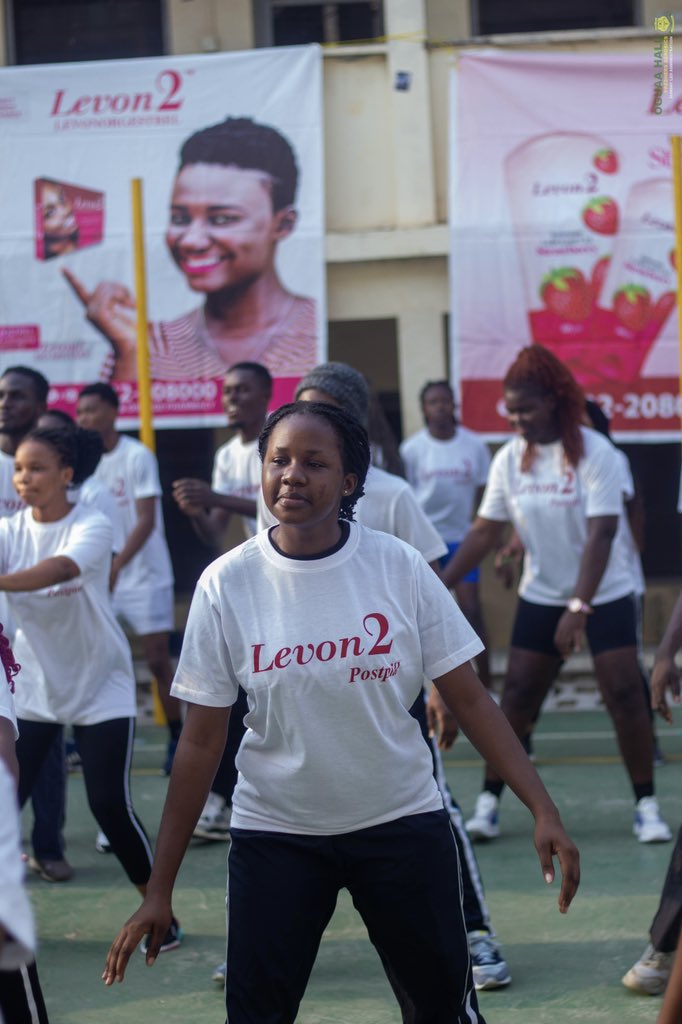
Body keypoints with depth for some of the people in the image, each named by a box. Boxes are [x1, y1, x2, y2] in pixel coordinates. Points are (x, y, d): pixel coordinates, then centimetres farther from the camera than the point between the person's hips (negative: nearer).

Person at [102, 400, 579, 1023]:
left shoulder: (399, 567, -8)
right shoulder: (226, 585, -8)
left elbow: (469, 698, -4)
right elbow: (201, 743, -4)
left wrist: (544, 809, -12)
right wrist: (159, 890, -4)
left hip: (402, 823, 0)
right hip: (274, 832, 0)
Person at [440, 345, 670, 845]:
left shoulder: (594, 452, -17)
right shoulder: (510, 458, -4)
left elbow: (600, 534, -22)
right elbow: (486, 531, 1)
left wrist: (578, 608, -29)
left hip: (605, 597, -3)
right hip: (540, 598, 4)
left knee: (625, 694, -7)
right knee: (517, 697, 0)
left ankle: (647, 805, 4)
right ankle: (489, 802, 8)